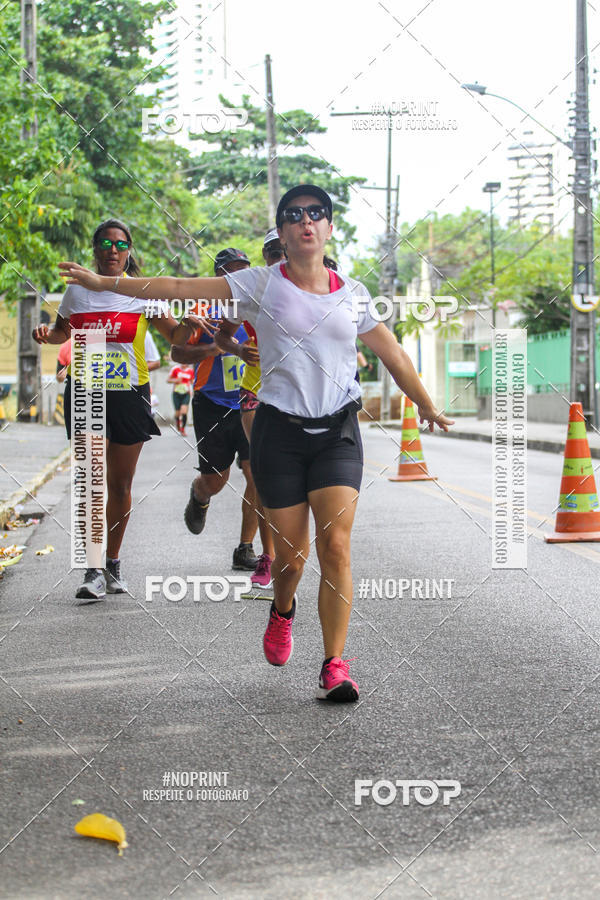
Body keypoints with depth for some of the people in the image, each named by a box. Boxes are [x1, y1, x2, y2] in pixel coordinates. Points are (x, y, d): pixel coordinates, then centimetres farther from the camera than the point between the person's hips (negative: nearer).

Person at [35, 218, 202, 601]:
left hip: (129, 395, 0)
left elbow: (174, 335, 4)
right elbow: (63, 332, 20)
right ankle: (93, 570, -8)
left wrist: (189, 325, -18)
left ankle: (114, 562, 24)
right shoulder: (77, 290, 4)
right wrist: (46, 334, -2)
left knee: (121, 485, 7)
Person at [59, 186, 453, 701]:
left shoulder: (353, 295, 8)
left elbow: (393, 354, 18)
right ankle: (283, 611, 37)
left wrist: (428, 407, 21)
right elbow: (180, 288, 0)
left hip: (337, 432, 1)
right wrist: (101, 283, -2)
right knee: (289, 556, 1)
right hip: (280, 431, -1)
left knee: (336, 546, -13)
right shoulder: (262, 285, 1)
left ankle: (335, 665, -9)